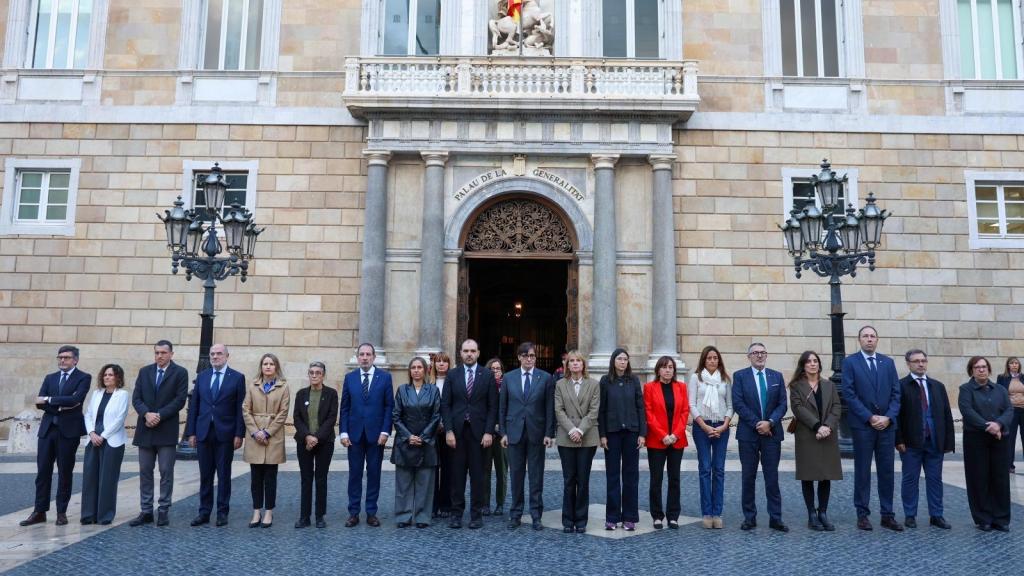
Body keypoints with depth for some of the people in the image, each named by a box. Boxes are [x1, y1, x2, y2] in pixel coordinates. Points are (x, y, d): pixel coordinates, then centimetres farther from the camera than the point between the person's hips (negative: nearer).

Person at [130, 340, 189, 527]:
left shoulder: (180, 372, -1)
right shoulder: (144, 371, 11)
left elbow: (180, 399, -8)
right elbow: (136, 398, 4)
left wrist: (159, 415, -15)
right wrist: (146, 414, -13)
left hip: (167, 430, -4)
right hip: (146, 429, 4)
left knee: (166, 472, 0)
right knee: (145, 472, 7)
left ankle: (163, 511, 8)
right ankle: (146, 511, 15)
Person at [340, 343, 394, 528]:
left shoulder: (385, 377, 1)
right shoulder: (350, 377, 6)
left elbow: (389, 406, -1)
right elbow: (344, 407, 6)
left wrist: (385, 431, -8)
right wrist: (344, 432, -2)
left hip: (376, 434, -1)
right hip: (355, 434, 1)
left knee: (374, 474, 6)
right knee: (354, 474, 6)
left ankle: (371, 513, 15)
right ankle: (353, 513, 14)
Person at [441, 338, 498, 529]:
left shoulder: (488, 376, 3)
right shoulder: (452, 375, 6)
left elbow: (493, 406, 1)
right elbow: (445, 405, 3)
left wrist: (488, 432, -7)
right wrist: (449, 431, -5)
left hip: (479, 432, -1)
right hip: (457, 431, 1)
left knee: (478, 474, 3)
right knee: (457, 474, 5)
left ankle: (477, 514, 13)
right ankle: (456, 512, 14)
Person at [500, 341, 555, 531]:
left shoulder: (546, 378, 0)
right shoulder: (509, 377, 5)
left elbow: (550, 408, 0)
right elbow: (502, 407, 6)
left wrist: (549, 433, -5)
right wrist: (503, 432, 1)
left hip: (536, 433, -1)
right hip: (514, 432, 1)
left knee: (536, 476, 4)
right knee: (516, 475, 7)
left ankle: (536, 516, 13)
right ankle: (515, 515, 18)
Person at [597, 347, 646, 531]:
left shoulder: (634, 380, 3)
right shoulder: (605, 381, 0)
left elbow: (640, 407, 3)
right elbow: (601, 409, 0)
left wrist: (642, 433, -3)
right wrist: (602, 434, -5)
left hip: (631, 431, 1)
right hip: (612, 432, -1)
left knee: (631, 474, 5)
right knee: (612, 474, 4)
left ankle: (629, 517, 13)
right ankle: (612, 517, 12)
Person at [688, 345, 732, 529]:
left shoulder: (725, 379, 8)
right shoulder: (696, 377, 2)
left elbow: (730, 405, 7)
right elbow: (692, 405, -2)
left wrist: (724, 426, -6)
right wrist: (705, 426, -9)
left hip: (721, 428, 2)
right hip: (702, 426, -2)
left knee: (719, 470, 3)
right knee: (705, 469, -2)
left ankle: (717, 513, 7)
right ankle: (706, 513, 3)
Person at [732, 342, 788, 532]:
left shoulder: (777, 376, 9)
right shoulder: (740, 376, 1)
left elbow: (782, 404, 3)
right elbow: (738, 404, -7)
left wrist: (770, 422, -12)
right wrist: (757, 424, -13)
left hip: (772, 433, 2)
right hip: (748, 433, -2)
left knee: (772, 477, 3)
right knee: (748, 477, 5)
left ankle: (775, 518, 10)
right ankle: (749, 518, 13)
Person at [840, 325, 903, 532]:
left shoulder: (888, 362, 10)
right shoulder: (850, 362, -2)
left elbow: (896, 393, 6)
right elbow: (849, 394, -8)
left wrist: (888, 417, -7)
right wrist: (870, 417, -12)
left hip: (887, 424, 3)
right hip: (862, 424, -3)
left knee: (887, 471, 7)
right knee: (862, 472, 3)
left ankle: (887, 515, 15)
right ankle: (862, 514, 11)